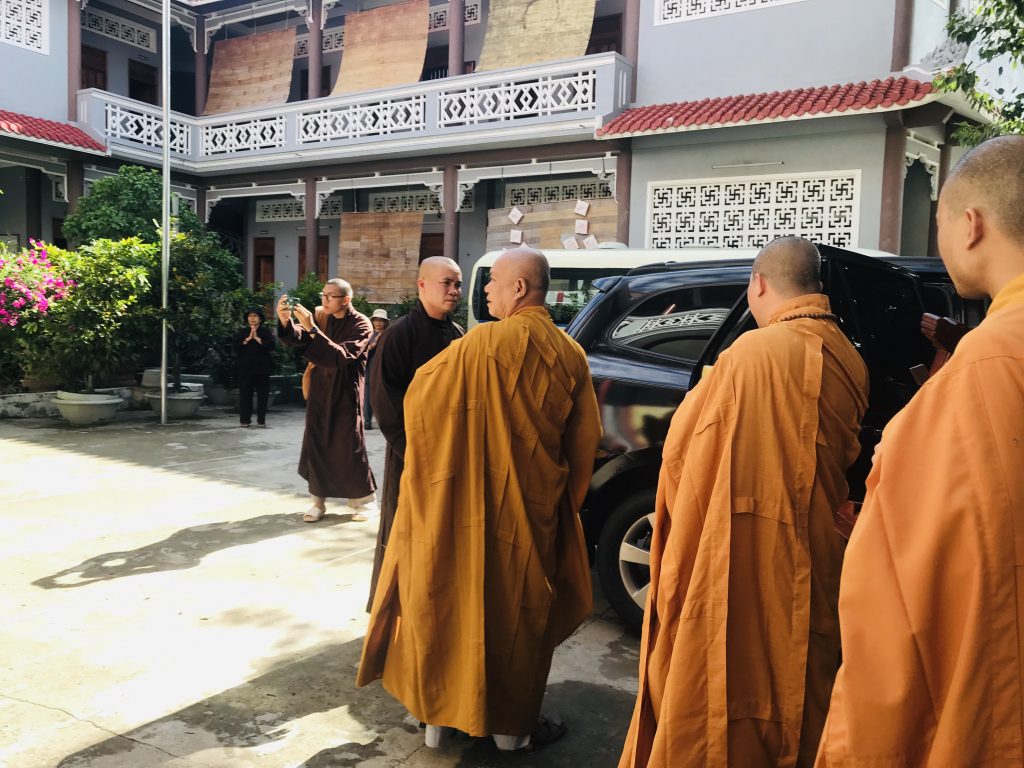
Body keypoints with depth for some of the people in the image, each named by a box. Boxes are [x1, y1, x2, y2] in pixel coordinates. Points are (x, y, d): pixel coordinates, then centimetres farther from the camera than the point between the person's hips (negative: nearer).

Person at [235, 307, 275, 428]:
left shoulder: (266, 332, 4)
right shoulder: (242, 332, 11)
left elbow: (271, 346, -11)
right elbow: (236, 346, -3)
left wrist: (257, 338, -12)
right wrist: (248, 339, -11)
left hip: (262, 368, -1)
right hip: (246, 368, 2)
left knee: (262, 395, 0)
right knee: (245, 394, 2)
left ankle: (261, 420, 6)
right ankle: (244, 420, 8)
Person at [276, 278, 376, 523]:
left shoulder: (360, 324, -12)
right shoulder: (320, 316, 3)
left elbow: (342, 356, -26)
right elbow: (294, 339, -8)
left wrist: (312, 329, -33)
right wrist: (285, 321, -29)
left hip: (345, 395, -4)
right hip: (319, 392, 4)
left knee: (349, 447, 1)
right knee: (316, 445, 4)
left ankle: (361, 500, 17)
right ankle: (318, 501, 14)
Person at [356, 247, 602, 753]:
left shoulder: (483, 343, -14)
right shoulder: (570, 356, -5)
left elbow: (420, 396, -4)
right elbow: (583, 444, 1)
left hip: (468, 509, -2)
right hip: (534, 512, 2)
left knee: (453, 600, 14)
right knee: (519, 610, 15)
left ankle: (440, 711, 27)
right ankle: (511, 724, 25)